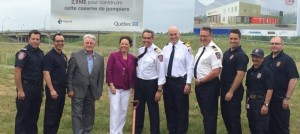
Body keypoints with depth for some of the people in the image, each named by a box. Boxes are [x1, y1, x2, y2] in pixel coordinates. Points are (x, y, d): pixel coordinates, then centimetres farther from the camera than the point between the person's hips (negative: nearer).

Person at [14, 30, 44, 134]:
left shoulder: (41, 53, 10)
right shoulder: (23, 53, -10)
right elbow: (17, 72, -14)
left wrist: (41, 89, 12)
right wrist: (20, 90, -18)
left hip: (37, 89, 6)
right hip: (26, 88, -6)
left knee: (34, 116, 13)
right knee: (22, 116, 1)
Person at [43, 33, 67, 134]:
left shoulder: (64, 56, 12)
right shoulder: (49, 56, -11)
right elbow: (46, 73, -16)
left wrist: (68, 87, 13)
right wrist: (51, 90, -21)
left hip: (62, 89, 8)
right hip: (53, 90, -8)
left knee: (58, 114, 13)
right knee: (50, 115, -1)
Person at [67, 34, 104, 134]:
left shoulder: (100, 58, 5)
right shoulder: (75, 55, -4)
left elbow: (101, 76, 7)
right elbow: (69, 74, -3)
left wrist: (99, 92, 4)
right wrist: (70, 89, -8)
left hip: (91, 91, 3)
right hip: (78, 90, -3)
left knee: (89, 114, 12)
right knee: (77, 114, 0)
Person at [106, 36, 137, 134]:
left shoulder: (133, 58, 3)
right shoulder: (113, 55, -6)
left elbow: (134, 74, 8)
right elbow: (108, 71, -8)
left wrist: (133, 87, 5)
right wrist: (111, 85, -13)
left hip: (127, 89, 4)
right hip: (114, 88, -4)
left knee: (123, 111, 9)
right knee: (115, 110, -6)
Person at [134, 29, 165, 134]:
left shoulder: (157, 53, -16)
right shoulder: (140, 50, 3)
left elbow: (161, 72, -15)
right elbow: (137, 66, 11)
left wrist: (159, 90, -15)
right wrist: (134, 82, 11)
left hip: (151, 84, -6)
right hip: (139, 82, 6)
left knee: (153, 110, 9)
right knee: (138, 108, 18)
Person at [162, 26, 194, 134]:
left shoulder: (185, 48, -9)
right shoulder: (165, 49, 7)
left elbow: (190, 67, -10)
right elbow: (162, 66, 9)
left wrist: (188, 83, -13)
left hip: (180, 81, -5)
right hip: (167, 81, 5)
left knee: (182, 109, 5)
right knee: (169, 108, 14)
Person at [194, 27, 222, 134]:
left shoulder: (215, 51, -17)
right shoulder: (201, 49, 11)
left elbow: (215, 72, -24)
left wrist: (201, 80, -16)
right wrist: (196, 80, 6)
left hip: (209, 85, -9)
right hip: (199, 84, 9)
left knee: (210, 113, 2)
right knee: (204, 112, 20)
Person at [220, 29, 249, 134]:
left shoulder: (241, 55, -15)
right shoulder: (226, 53, 11)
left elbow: (240, 75, -20)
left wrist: (231, 92, -20)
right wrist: (222, 87, 12)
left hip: (234, 92, -8)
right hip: (224, 89, 8)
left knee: (234, 117, 1)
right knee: (225, 114, 16)